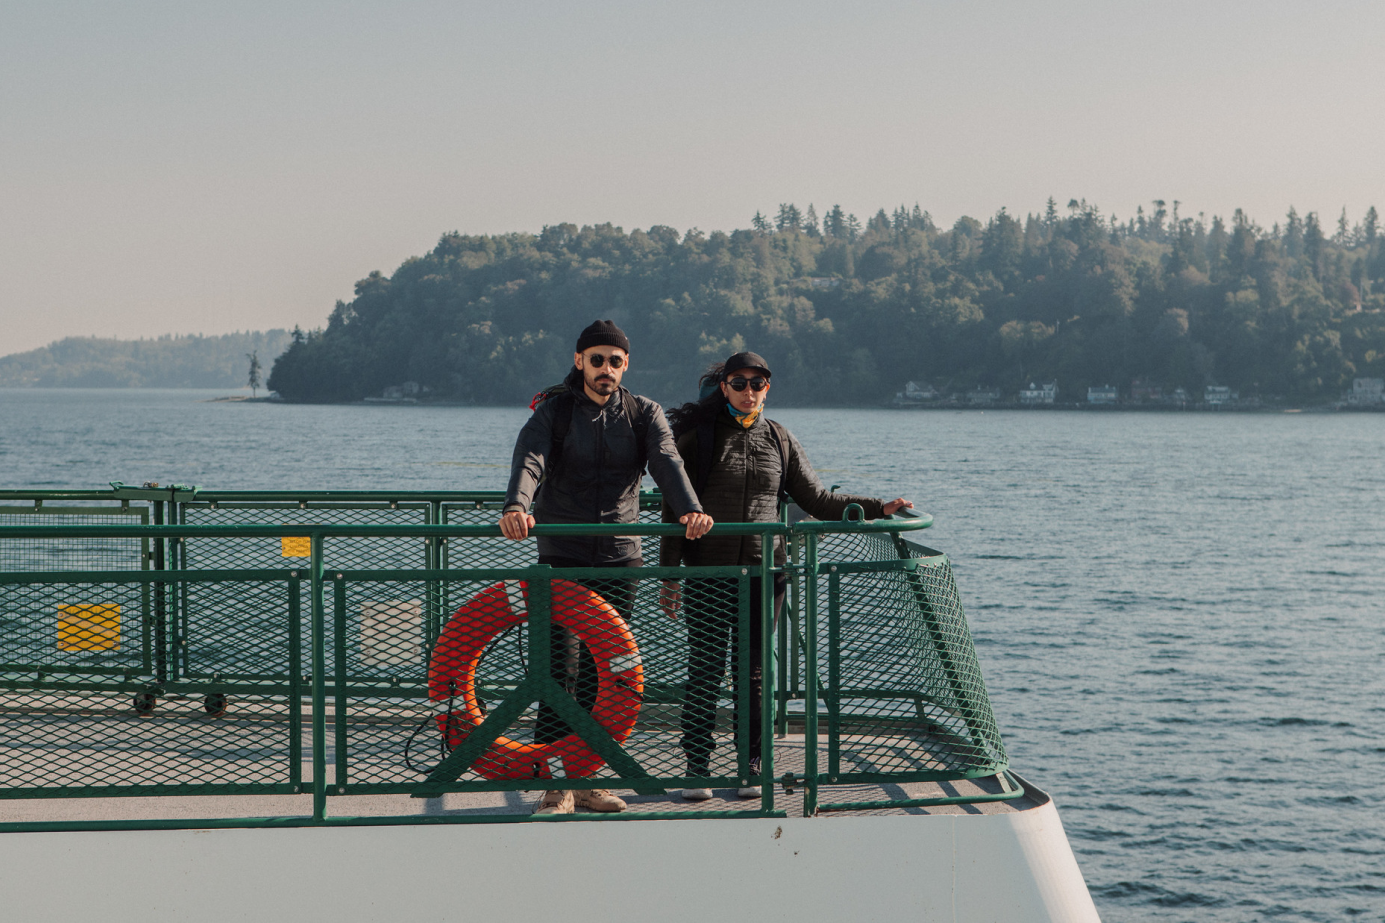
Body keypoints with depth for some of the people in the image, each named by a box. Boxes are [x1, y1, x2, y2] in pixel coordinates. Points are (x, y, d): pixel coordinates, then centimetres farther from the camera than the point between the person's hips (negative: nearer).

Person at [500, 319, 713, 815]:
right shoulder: (553, 409, 0)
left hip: (619, 558, 2)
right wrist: (516, 507, -40)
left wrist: (690, 510, -31)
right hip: (562, 556, -2)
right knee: (560, 669, -8)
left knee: (600, 673, 5)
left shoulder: (644, 413, 7)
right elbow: (530, 459, -18)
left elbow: (666, 462, -11)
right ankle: (555, 785, -5)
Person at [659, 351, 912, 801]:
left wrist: (879, 507, 4)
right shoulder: (697, 435, 0)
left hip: (764, 573, 3)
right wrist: (669, 573, -3)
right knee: (705, 670, -4)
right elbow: (674, 507, 1)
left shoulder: (779, 440, 9)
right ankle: (696, 769, 4)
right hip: (707, 573, -3)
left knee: (753, 672, 6)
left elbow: (817, 500, 13)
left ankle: (750, 769, 14)